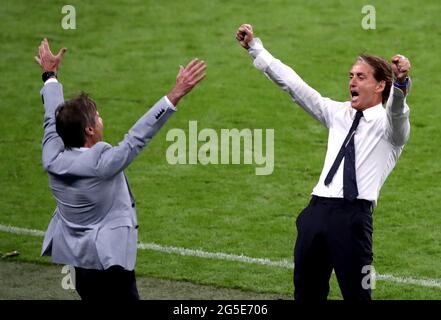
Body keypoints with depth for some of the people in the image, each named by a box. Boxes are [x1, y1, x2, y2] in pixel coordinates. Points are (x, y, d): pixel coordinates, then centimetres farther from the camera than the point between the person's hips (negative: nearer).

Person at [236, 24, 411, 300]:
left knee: (356, 295, -8)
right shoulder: (339, 114, 20)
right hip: (317, 210, 7)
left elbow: (397, 110, -23)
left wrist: (401, 82, -46)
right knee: (306, 293, 12)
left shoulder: (388, 123, 1)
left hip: (353, 217, -7)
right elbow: (294, 84, 23)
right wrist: (255, 48, 22)